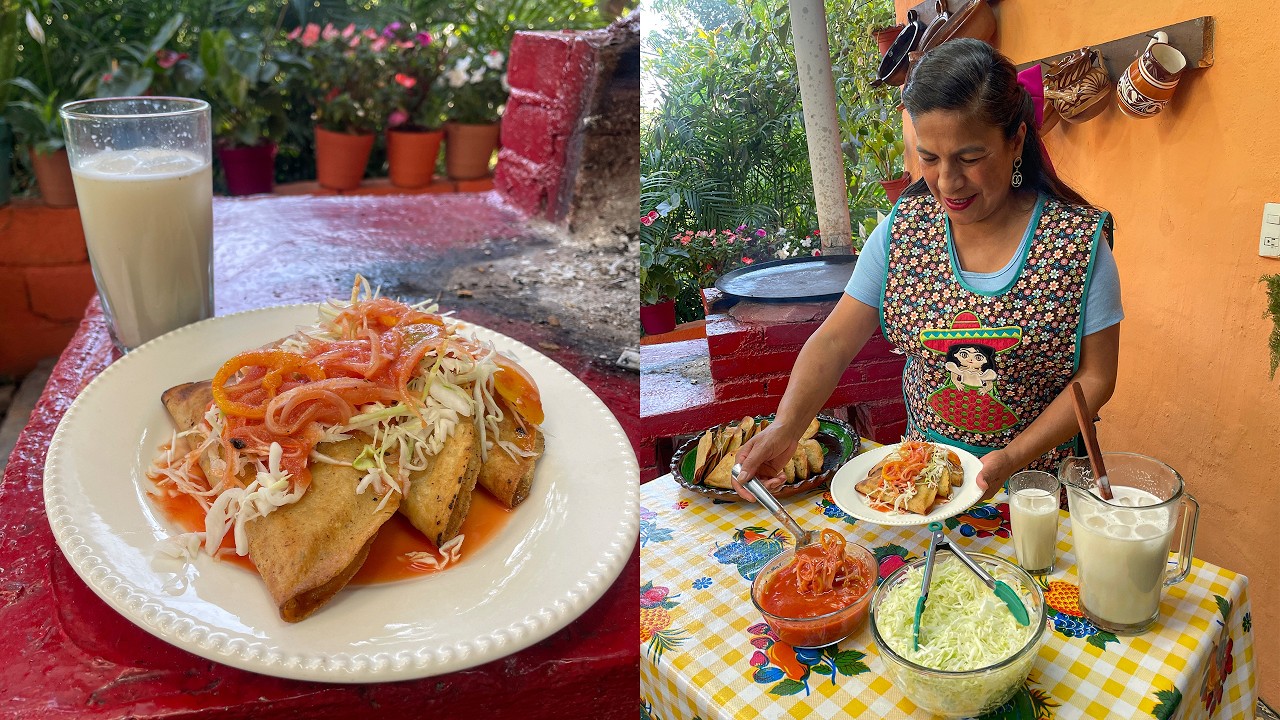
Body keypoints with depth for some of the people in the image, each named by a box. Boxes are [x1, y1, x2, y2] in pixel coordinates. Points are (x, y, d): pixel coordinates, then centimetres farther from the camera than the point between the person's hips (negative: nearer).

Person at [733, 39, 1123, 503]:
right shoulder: (902, 229, -10)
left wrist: (1013, 458, -25)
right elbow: (834, 342, -11)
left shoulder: (1078, 240, -17)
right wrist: (787, 426, -28)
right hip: (926, 462, 2)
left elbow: (1095, 377, -12)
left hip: (1040, 477, -2)